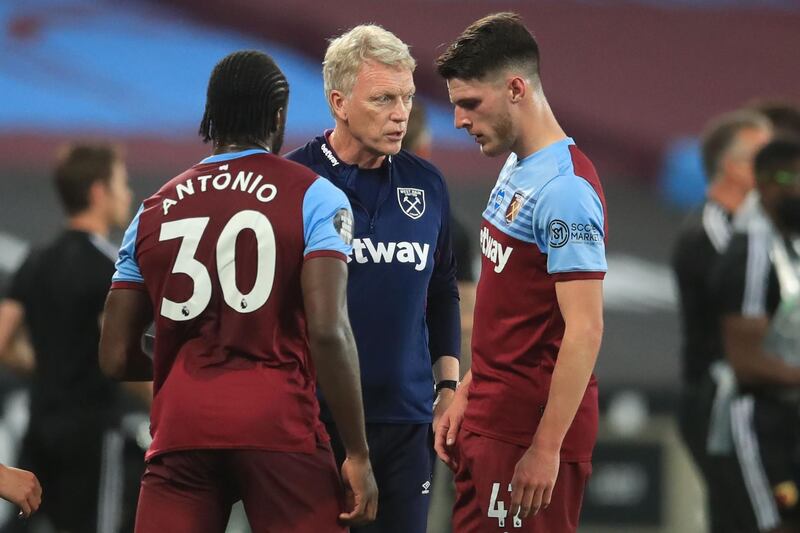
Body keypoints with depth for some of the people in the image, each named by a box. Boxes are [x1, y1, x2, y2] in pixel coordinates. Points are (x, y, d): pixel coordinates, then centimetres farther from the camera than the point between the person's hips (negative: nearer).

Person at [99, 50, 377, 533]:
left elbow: (118, 358, 13)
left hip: (180, 432, 3)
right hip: (277, 424, -3)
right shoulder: (313, 197, 2)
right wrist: (358, 455, -6)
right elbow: (327, 330, -10)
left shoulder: (154, 211, 13)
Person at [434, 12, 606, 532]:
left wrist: (547, 447, -22)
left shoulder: (564, 190, -18)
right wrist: (468, 393, 17)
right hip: (489, 421, 9)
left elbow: (584, 330, -21)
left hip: (532, 429, -9)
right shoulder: (516, 170, 12)